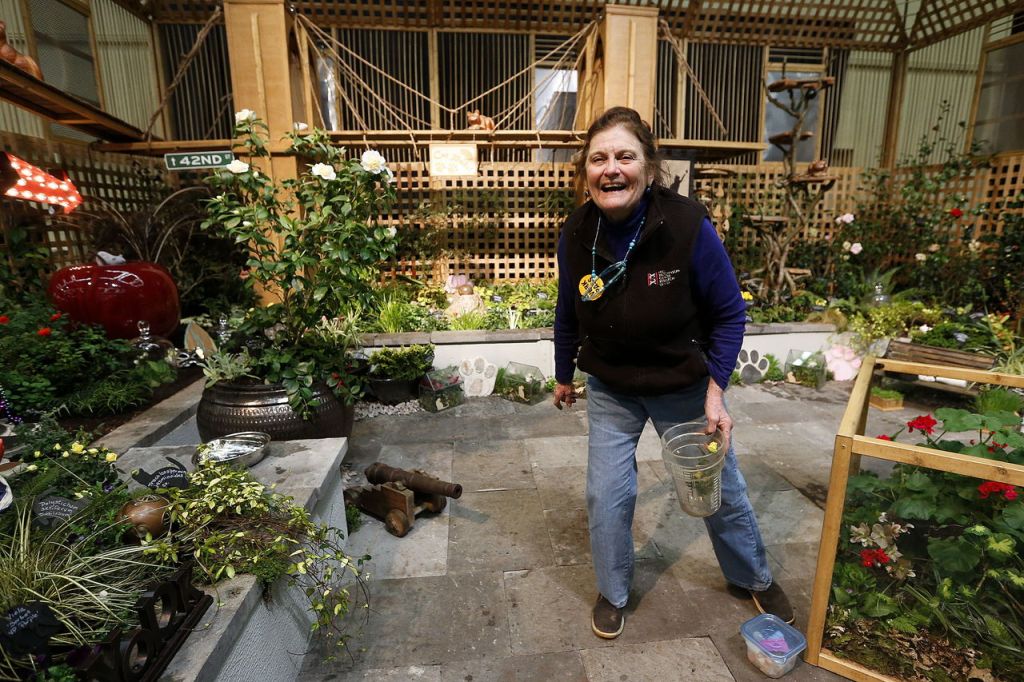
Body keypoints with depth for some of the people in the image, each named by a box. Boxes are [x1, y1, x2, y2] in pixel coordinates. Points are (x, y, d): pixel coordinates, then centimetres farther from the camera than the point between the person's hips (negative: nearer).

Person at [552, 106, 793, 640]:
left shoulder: (689, 226, -24)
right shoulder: (576, 234, -15)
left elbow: (729, 314, -11)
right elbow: (568, 313, 1)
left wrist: (715, 391, -15)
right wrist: (563, 374, 12)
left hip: (685, 388, -1)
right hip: (610, 390, 2)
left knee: (720, 489, 18)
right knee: (607, 495, 6)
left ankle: (755, 578, 49)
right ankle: (612, 593, 36)